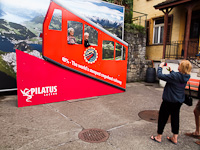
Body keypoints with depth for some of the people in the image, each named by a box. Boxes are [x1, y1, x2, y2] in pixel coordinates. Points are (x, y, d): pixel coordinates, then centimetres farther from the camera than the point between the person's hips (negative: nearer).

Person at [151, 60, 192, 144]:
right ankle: (175, 138, 29)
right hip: (179, 101, 7)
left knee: (162, 117, 7)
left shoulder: (175, 76, -25)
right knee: (175, 118, 17)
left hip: (169, 101, -7)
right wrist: (171, 71, 15)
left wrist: (160, 67, -9)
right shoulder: (186, 77, -2)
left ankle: (158, 137, 20)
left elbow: (160, 76, -24)